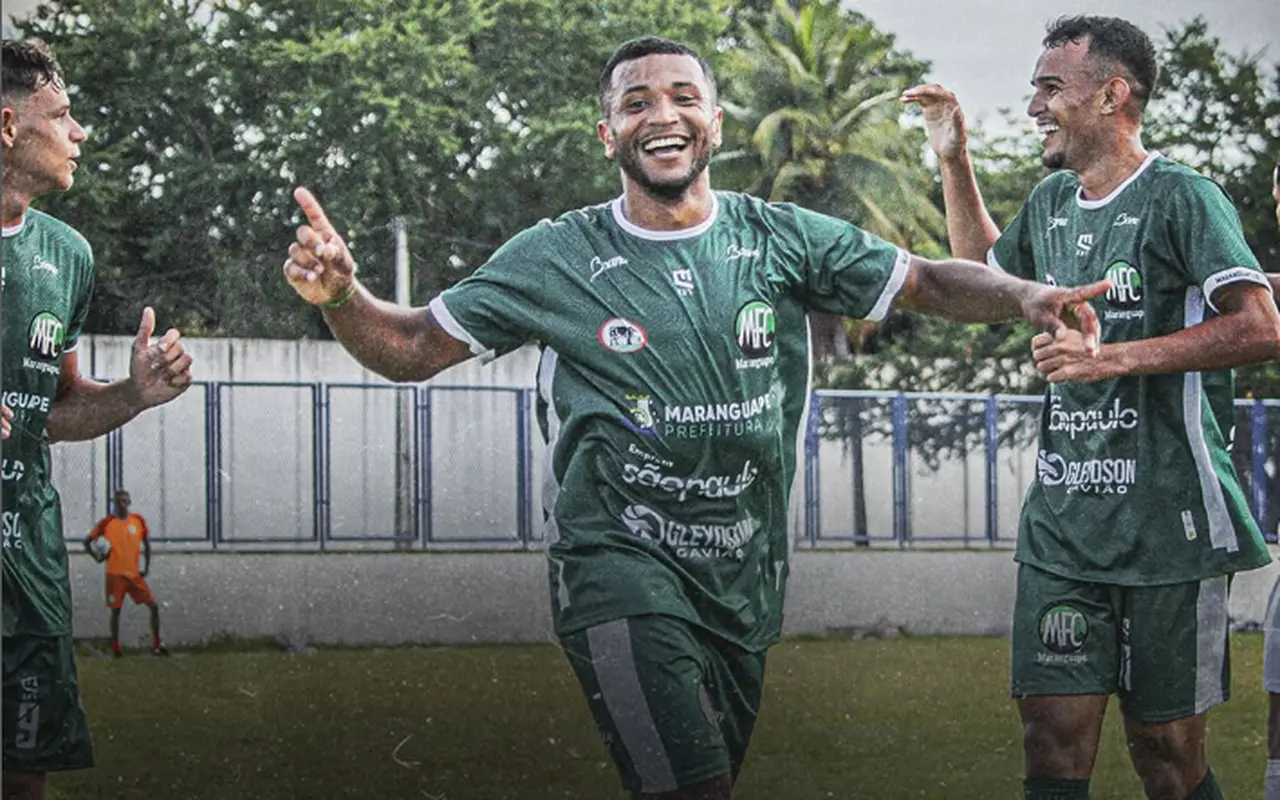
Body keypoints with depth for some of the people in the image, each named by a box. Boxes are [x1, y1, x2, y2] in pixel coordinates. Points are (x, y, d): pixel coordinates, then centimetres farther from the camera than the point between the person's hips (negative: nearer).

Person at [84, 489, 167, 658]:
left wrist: (145, 568, 6)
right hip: (115, 574, -2)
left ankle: (156, 644, 4)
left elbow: (146, 544, 14)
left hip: (135, 573, 2)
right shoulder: (107, 522, -2)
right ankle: (115, 647, 8)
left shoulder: (138, 520, 4)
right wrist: (97, 557, -8)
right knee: (116, 610, -1)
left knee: (153, 605, -3)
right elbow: (87, 541, 5)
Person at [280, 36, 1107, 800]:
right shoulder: (558, 258, -2)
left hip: (744, 576, 4)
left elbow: (929, 282, 5)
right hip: (621, 562, -4)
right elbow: (411, 348, 1)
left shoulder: (783, 240, 2)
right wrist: (341, 294, -19)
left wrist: (1025, 296, -14)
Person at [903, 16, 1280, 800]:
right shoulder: (1050, 203, 15)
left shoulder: (1180, 196, -8)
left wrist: (1115, 358, -20)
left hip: (1168, 523, -6)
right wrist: (954, 161, 26)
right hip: (1062, 521, 6)